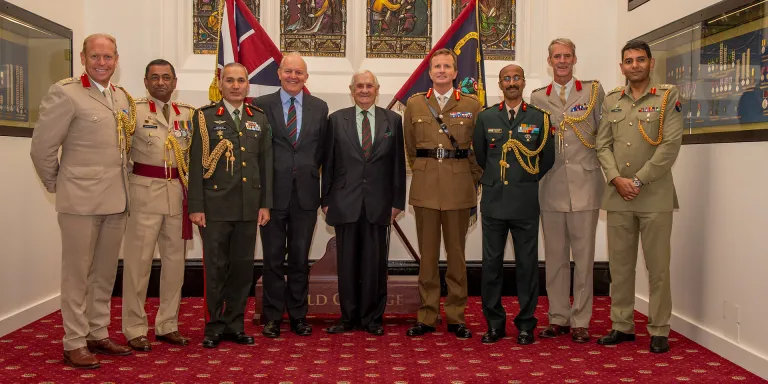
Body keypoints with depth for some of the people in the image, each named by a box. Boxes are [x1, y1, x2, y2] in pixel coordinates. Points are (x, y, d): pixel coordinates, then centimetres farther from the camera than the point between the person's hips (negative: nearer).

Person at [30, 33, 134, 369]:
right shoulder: (65, 93, -9)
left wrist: (121, 183, 12)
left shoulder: (123, 97, 11)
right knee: (77, 274, 3)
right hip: (81, 200, -6)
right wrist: (56, 185, 0)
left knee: (105, 273, 14)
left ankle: (98, 335, 27)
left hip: (116, 200, 6)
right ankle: (74, 343, 14)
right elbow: (42, 147, -8)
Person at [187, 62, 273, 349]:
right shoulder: (205, 117, 1)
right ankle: (214, 327, 16)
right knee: (216, 267, 4)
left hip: (249, 207, 3)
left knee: (243, 267, 8)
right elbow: (196, 164, -2)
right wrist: (196, 206, -7)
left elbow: (266, 163, 11)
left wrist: (265, 204, 6)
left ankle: (234, 324, 20)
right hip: (215, 206, -3)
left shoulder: (259, 119, 12)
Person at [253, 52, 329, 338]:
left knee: (300, 257, 9)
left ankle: (298, 315, 20)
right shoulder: (261, 105, 2)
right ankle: (273, 316, 16)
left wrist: (311, 173, 3)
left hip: (305, 193, 2)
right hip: (273, 191, -2)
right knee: (273, 258, 5)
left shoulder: (319, 107, 8)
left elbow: (322, 149, 12)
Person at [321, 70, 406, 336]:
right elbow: (328, 163, 6)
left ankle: (372, 318, 17)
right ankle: (348, 317, 19)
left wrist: (397, 201, 1)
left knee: (375, 263, 5)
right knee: (347, 262, 6)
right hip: (345, 202, 0)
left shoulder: (393, 120, 7)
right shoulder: (336, 120, 7)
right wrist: (326, 200, 2)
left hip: (379, 204, 0)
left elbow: (398, 163, 6)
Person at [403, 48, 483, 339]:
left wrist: (472, 179, 6)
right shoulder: (414, 104, 8)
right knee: (427, 253, 5)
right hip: (425, 187, 1)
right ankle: (426, 316, 14)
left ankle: (456, 317, 16)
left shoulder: (472, 105, 5)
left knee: (456, 252, 6)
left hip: (459, 187, -1)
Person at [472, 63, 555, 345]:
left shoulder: (540, 118, 4)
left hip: (525, 202, -1)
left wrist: (529, 181, 12)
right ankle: (494, 323, 15)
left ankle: (526, 324, 15)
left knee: (527, 264, 4)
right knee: (491, 263, 4)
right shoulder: (486, 117, 7)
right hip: (493, 201, 1)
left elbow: (548, 159, 11)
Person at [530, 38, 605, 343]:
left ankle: (580, 321, 11)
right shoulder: (537, 97, 10)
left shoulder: (594, 91, 6)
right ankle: (558, 318, 18)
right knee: (554, 256, 7)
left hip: (584, 183, -2)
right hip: (551, 186, 2)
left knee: (583, 255, 2)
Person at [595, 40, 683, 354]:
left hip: (654, 195, -3)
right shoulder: (611, 100, 12)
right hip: (617, 195, 4)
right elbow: (603, 144, 8)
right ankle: (622, 326, 18)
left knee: (657, 266, 2)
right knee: (619, 264, 8)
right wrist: (616, 179, -7)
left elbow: (670, 145, -8)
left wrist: (639, 181, -12)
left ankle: (659, 331, 12)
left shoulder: (668, 96, 1)